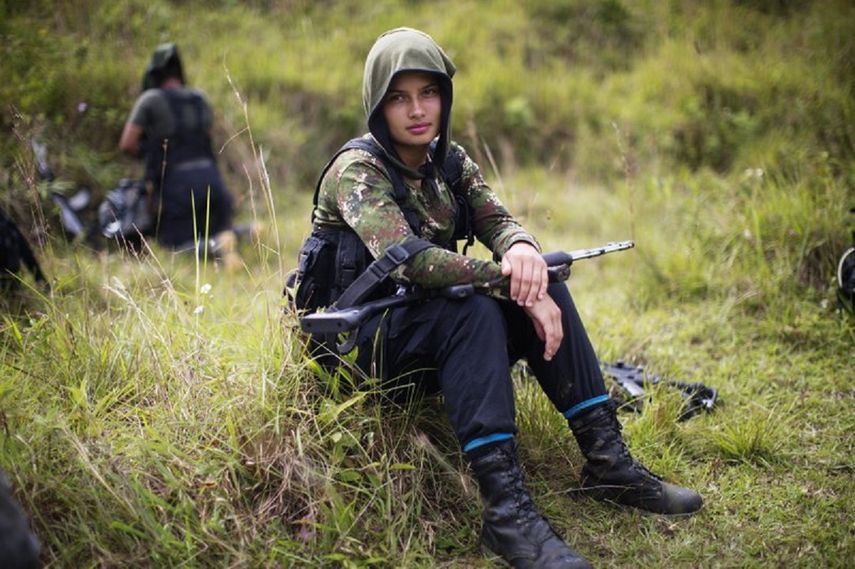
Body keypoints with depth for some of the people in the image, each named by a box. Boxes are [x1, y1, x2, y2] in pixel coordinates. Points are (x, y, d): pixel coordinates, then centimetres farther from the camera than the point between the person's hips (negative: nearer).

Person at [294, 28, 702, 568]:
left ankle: (607, 462, -11)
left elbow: (497, 220, -7)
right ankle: (505, 508, -37)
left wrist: (523, 249, -32)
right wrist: (515, 286, -33)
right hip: (358, 342, -6)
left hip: (427, 331, 7)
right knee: (473, 308, -33)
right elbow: (405, 256, -31)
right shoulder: (357, 168, -16)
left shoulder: (450, 160, 6)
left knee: (546, 287, -12)